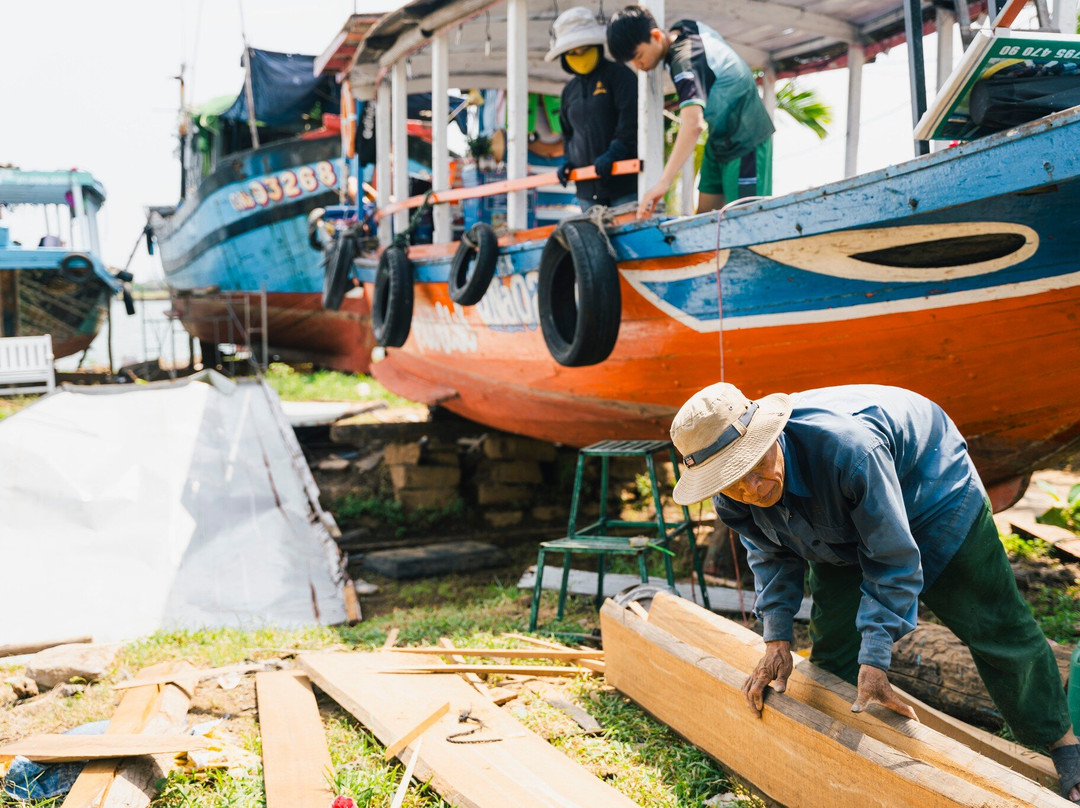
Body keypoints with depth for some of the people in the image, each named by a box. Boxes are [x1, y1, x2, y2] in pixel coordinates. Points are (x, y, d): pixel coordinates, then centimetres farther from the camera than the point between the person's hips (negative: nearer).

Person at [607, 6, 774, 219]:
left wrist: (663, 183, -48)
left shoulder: (685, 59, -29)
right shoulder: (685, 28, -2)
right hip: (720, 139, 10)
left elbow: (693, 124, -42)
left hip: (745, 142, -10)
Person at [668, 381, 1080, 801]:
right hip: (840, 519, 5)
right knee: (833, 637, -1)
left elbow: (892, 559, -36)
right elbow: (771, 554, -3)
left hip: (929, 485, -5)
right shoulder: (732, 498, -26)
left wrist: (874, 661, -35)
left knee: (991, 623, 1)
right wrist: (776, 640, -8)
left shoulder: (846, 447, -48)